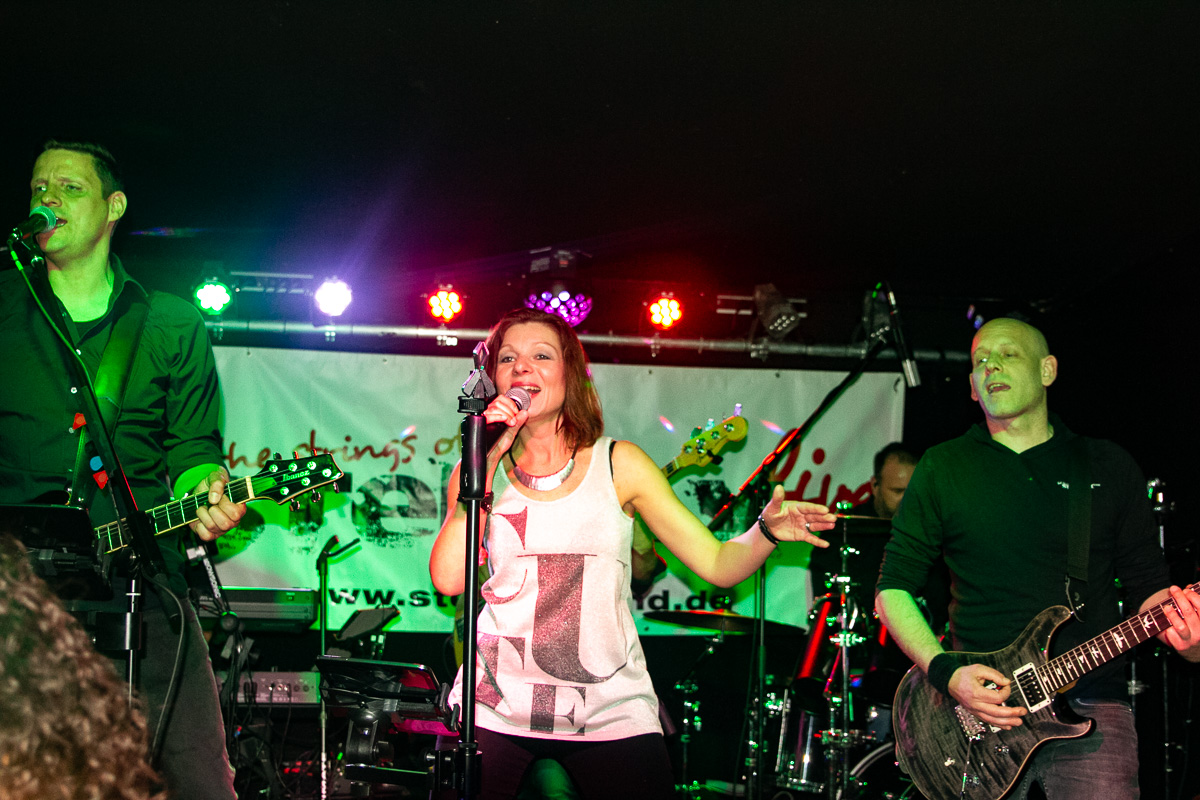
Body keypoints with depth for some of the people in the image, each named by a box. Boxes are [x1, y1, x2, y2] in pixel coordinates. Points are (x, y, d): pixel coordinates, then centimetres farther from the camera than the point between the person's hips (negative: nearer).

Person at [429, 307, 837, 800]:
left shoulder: (618, 464, 2)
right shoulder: (479, 468, 4)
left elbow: (719, 565, 1)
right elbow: (449, 579, -12)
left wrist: (767, 531, -20)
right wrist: (488, 458, -13)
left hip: (609, 714, 0)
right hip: (495, 709, 0)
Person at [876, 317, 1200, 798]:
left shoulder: (1108, 467, 11)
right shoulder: (942, 469, 8)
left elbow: (1146, 583, 11)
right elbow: (892, 588, 6)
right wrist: (945, 672, -9)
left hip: (1091, 708, 0)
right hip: (975, 706, 0)